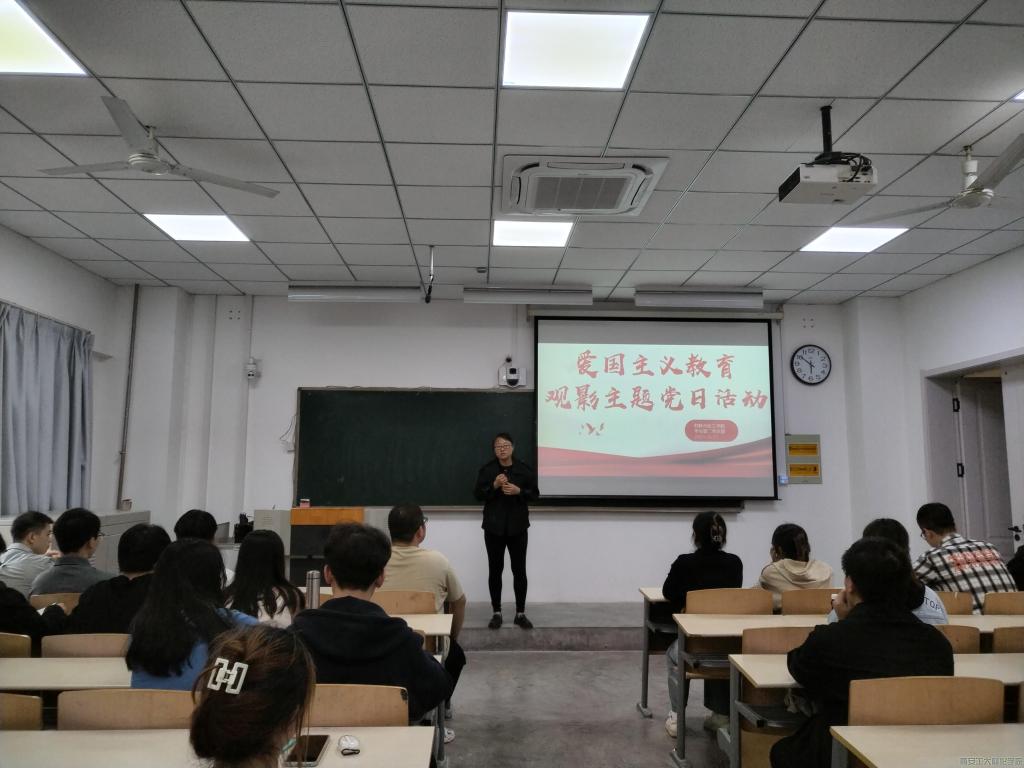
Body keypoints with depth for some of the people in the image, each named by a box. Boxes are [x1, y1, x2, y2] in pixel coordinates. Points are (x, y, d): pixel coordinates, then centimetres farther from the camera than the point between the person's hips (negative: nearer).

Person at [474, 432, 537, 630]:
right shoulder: (487, 469, 0)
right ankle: (496, 613, 17)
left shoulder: (525, 469, -1)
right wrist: (494, 486, -18)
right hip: (494, 527, 0)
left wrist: (518, 491, -18)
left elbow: (534, 493, 0)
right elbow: (478, 494, -2)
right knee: (495, 569, 6)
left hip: (518, 527, 0)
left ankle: (520, 613, 15)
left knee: (519, 570, 4)